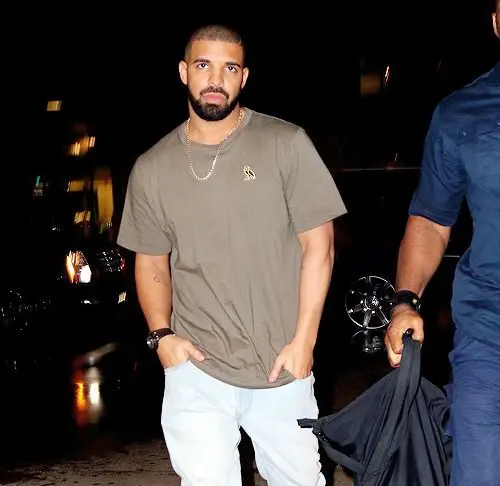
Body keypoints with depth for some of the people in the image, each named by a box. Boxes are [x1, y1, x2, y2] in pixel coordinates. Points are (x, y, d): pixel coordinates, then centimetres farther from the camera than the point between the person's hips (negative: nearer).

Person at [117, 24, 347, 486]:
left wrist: (303, 339, -6)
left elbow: (318, 243, -2)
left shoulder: (287, 143, -3)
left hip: (283, 367, -1)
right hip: (197, 368, 1)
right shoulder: (152, 169, 4)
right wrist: (162, 333, -2)